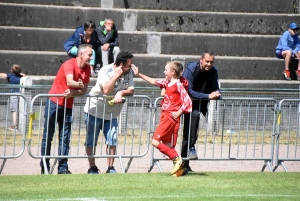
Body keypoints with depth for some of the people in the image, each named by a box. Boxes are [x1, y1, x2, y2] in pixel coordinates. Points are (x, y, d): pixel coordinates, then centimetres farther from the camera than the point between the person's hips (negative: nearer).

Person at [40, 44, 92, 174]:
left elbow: (83, 90, -2)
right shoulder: (69, 64, -16)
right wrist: (79, 85, -28)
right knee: (48, 136, 1)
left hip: (68, 105, 6)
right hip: (54, 102, -6)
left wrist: (72, 93, -16)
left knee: (65, 138, 3)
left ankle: (63, 167, 4)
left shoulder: (87, 69, 3)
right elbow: (69, 82, -34)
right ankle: (44, 167, 6)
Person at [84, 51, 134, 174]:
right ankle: (92, 168, 13)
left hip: (111, 113, 4)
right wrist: (117, 75, -28)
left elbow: (131, 90, -7)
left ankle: (110, 168, 2)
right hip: (94, 110, -4)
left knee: (112, 141, -7)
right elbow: (106, 90, -31)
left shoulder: (128, 72, -2)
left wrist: (121, 92, -27)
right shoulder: (105, 71, -19)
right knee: (91, 142, 2)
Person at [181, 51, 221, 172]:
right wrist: (208, 96, -36)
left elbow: (215, 89, 4)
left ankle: (184, 164, 13)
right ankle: (191, 148, -34)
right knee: (195, 114, -36)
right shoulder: (190, 69, -21)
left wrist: (216, 94, -22)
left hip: (201, 103, 6)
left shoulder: (213, 71, -4)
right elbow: (188, 91, -29)